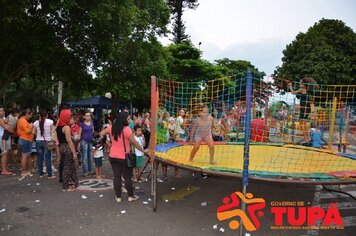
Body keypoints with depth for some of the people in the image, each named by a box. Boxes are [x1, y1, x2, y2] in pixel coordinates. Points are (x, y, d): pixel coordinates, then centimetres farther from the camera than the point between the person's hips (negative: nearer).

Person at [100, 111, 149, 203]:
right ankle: (131, 196, 19)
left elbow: (101, 134, 13)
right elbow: (134, 142, -15)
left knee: (116, 177, 11)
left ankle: (118, 197, 19)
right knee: (127, 177, 8)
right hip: (124, 157, -5)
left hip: (113, 156, 5)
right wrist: (143, 150, -5)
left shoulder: (111, 127, 0)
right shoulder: (127, 129, -19)